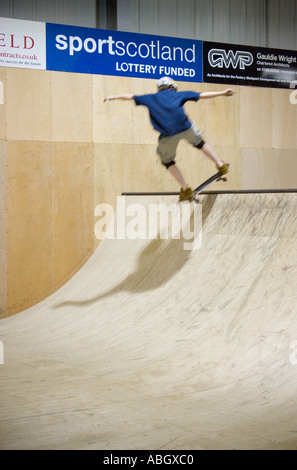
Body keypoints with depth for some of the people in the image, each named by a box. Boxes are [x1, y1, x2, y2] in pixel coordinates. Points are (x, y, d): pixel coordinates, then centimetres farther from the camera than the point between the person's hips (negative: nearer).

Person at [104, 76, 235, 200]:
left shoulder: (150, 98, 23)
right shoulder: (178, 94, 23)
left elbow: (129, 96, 32)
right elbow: (202, 95, 23)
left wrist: (114, 96, 47)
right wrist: (222, 93, 31)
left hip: (168, 134, -1)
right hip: (185, 128, 1)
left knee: (167, 161, 21)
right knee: (199, 143, 32)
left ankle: (185, 189, 16)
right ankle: (220, 165, 33)